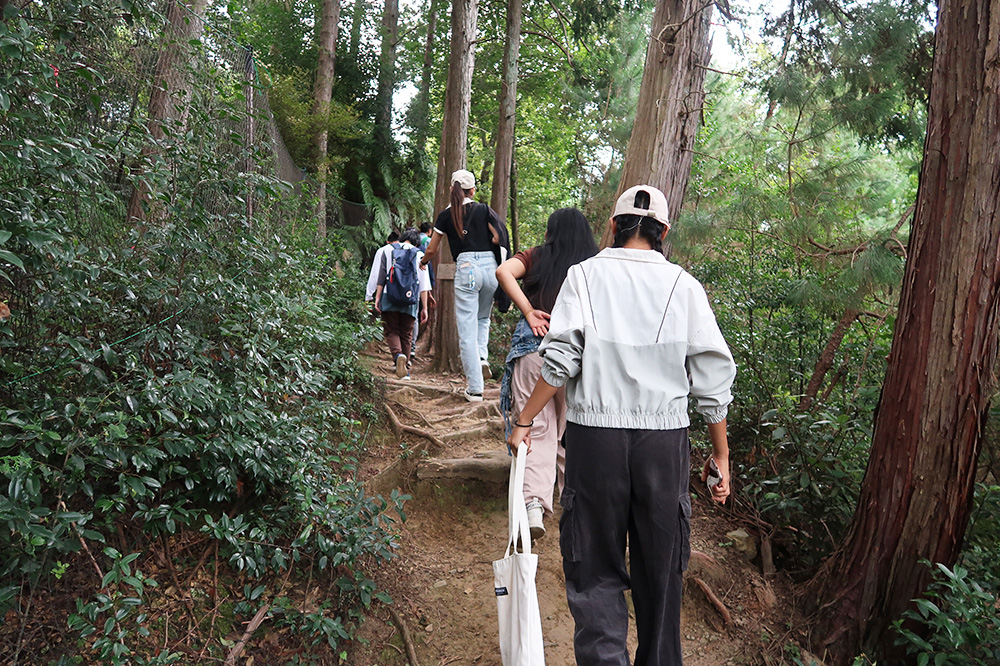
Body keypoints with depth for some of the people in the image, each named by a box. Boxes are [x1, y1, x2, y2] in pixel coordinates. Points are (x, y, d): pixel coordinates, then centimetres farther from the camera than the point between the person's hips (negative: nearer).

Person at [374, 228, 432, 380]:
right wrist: (424, 308, 6)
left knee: (391, 331, 4)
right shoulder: (419, 255, 8)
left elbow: (381, 277, 2)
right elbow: (423, 285, 4)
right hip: (410, 301, 1)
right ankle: (406, 371, 8)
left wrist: (377, 297, 3)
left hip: (389, 299, -1)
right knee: (406, 334, 8)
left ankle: (398, 354, -26)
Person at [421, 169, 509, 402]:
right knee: (483, 318, 26)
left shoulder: (446, 215, 8)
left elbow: (431, 249, 13)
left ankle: (475, 389, 1)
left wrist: (423, 262, 34)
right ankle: (482, 357, 0)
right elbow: (498, 238, -2)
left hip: (466, 267, -2)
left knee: (467, 330, 1)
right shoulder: (484, 209, 9)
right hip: (490, 266, 2)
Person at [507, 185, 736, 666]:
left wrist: (524, 420, -1)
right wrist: (720, 455, 11)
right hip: (664, 439, 2)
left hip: (594, 434, -1)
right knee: (660, 571, 16)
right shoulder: (683, 285, 4)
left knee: (596, 570, 9)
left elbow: (560, 360, -11)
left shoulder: (585, 274, 1)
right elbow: (713, 378, 2)